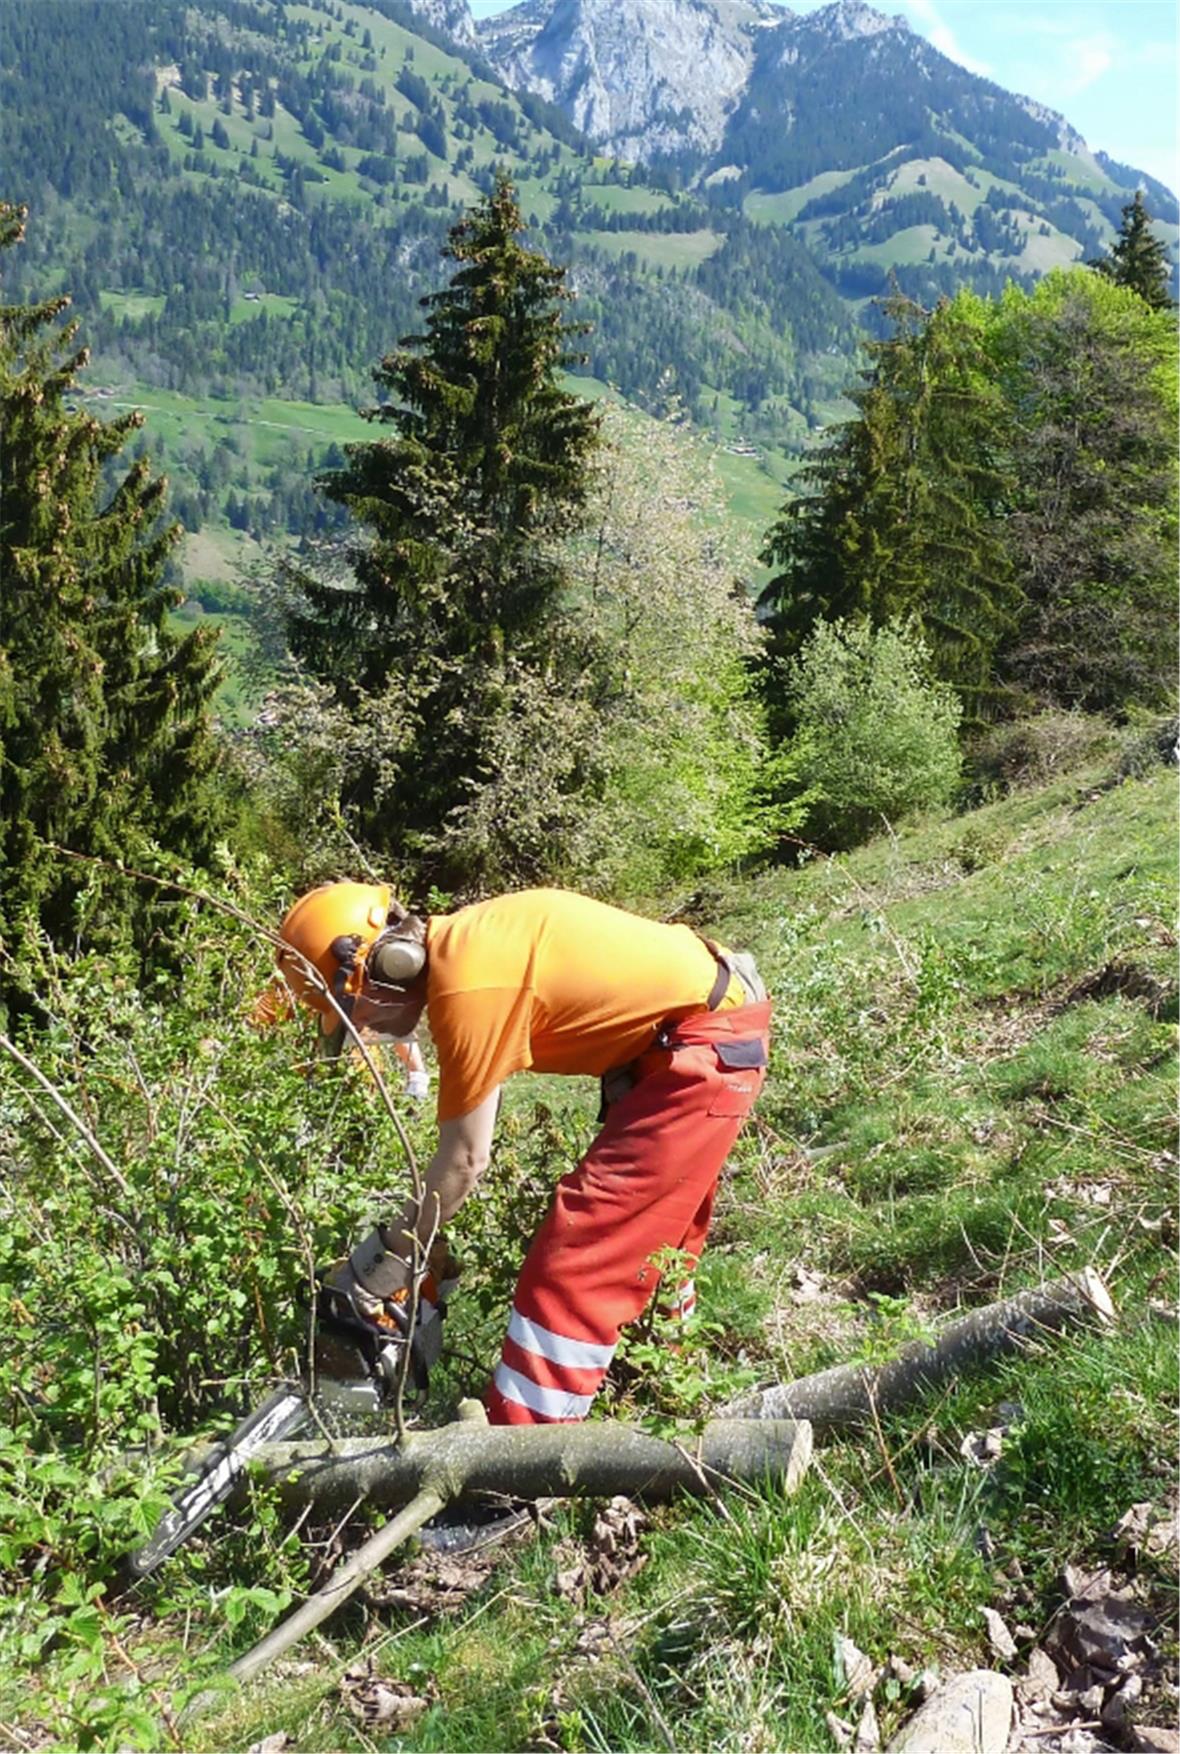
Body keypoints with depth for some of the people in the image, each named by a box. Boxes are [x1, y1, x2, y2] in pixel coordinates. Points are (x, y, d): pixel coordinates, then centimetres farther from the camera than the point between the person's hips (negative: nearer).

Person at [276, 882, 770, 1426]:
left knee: (574, 1261, -8)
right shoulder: (459, 944, 5)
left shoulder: (466, 989, -21)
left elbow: (465, 1160, -13)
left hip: (707, 1044, -10)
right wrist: (414, 1235, 16)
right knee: (656, 1221, 28)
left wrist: (383, 1262, -1)